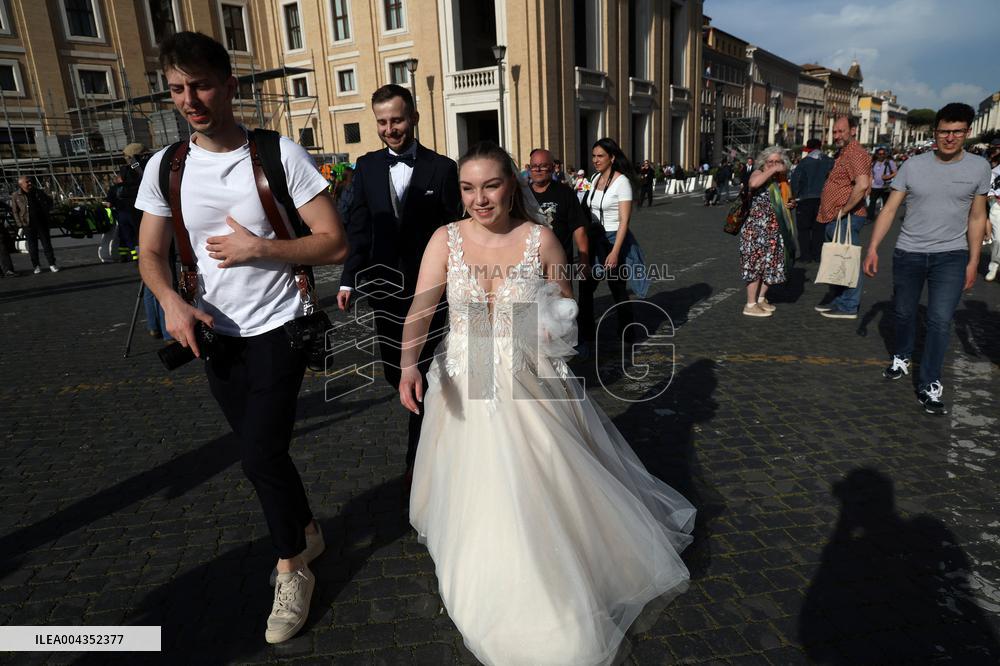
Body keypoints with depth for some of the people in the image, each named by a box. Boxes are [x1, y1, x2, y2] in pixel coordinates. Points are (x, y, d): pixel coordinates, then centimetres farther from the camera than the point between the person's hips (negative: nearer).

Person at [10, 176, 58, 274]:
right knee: (32, 246, 4)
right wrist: (20, 224, -6)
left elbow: (49, 203, 21)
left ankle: (52, 264, 5)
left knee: (47, 244, 1)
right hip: (28, 225, -1)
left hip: (42, 222, 2)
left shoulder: (38, 193, 7)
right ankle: (36, 266, 11)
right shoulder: (15, 196, 0)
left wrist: (45, 210, 6)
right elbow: (15, 211, 1)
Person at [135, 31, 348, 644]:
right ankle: (308, 533, 41)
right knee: (263, 450, 16)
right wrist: (172, 301, -13)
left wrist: (257, 248, -20)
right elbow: (152, 253, 7)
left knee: (260, 454, -9)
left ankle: (292, 572, 15)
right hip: (216, 335, 5)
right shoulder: (164, 167, 1)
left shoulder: (280, 156, -11)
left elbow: (334, 244, -12)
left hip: (275, 329, -5)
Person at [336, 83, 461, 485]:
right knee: (394, 372, 12)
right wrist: (349, 280, 0)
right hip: (385, 286, 3)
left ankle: (418, 455, 21)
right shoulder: (366, 167, 5)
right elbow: (358, 229, 5)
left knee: (423, 374, 4)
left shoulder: (441, 168, -4)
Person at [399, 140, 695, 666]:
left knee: (544, 493, 6)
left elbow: (565, 312, 7)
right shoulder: (446, 239, -4)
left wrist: (556, 330, -15)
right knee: (477, 496, 10)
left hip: (531, 387, -1)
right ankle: (491, 588, 38)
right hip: (465, 389, 1)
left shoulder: (541, 239, -5)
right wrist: (409, 365, -29)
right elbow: (419, 310, -13)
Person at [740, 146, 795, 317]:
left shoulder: (781, 181, 14)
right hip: (756, 228, -8)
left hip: (775, 230, 8)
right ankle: (750, 305, -1)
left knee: (771, 264, 12)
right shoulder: (758, 174, -6)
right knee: (756, 263, -6)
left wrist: (789, 204, 7)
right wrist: (772, 170, -22)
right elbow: (753, 183, -32)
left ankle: (761, 298, 26)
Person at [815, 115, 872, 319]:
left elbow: (862, 185, -28)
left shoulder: (856, 153, -14)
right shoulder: (843, 153, 19)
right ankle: (835, 299, 29)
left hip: (846, 218, -11)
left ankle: (849, 306, 1)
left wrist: (844, 210, -21)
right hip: (835, 218, 11)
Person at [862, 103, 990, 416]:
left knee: (940, 320, -8)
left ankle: (929, 386, 2)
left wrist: (973, 262, 1)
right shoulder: (913, 165, -2)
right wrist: (873, 248, -11)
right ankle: (902, 358, 39)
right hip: (908, 253, 1)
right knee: (903, 312, 14)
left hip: (951, 256, -1)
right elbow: (889, 209, -3)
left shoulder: (978, 167, 0)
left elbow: (977, 218, 4)